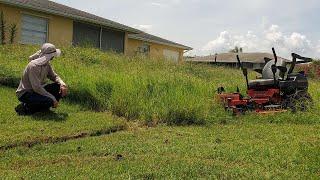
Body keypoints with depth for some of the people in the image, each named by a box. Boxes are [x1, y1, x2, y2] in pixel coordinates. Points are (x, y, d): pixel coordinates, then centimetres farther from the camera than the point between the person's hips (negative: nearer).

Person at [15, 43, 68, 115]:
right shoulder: (33, 66, -26)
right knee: (49, 101, -32)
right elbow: (36, 87, -30)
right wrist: (53, 98, -28)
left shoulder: (46, 63, -1)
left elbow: (54, 76, 8)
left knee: (61, 88, -8)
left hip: (38, 90, 8)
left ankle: (43, 107, 1)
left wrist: (62, 84, -15)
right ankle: (25, 107, -11)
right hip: (25, 93, -8)